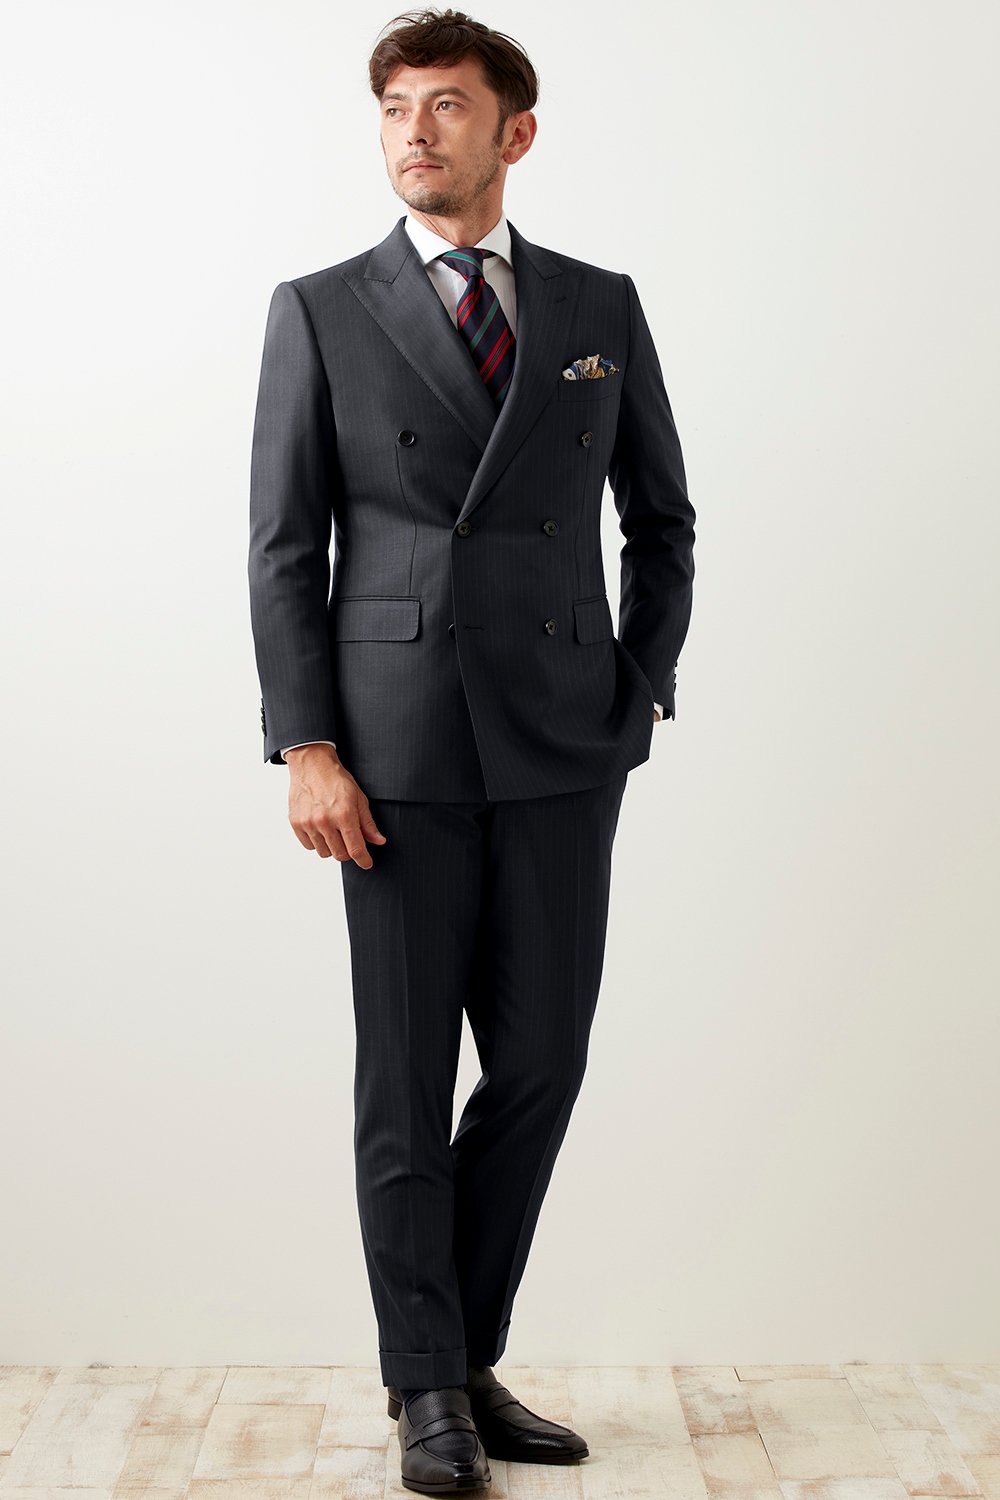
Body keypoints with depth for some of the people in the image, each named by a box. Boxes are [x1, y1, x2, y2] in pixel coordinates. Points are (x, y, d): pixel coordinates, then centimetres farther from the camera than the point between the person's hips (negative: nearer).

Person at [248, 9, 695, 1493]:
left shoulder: (601, 308, 10)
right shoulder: (320, 313, 4)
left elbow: (661, 517, 17)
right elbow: (284, 546, 0)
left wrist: (645, 687, 6)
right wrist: (307, 748, -8)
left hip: (563, 749, 2)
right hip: (398, 746, -2)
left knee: (539, 1064, 6)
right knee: (407, 1081, 3)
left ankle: (471, 1356, 25)